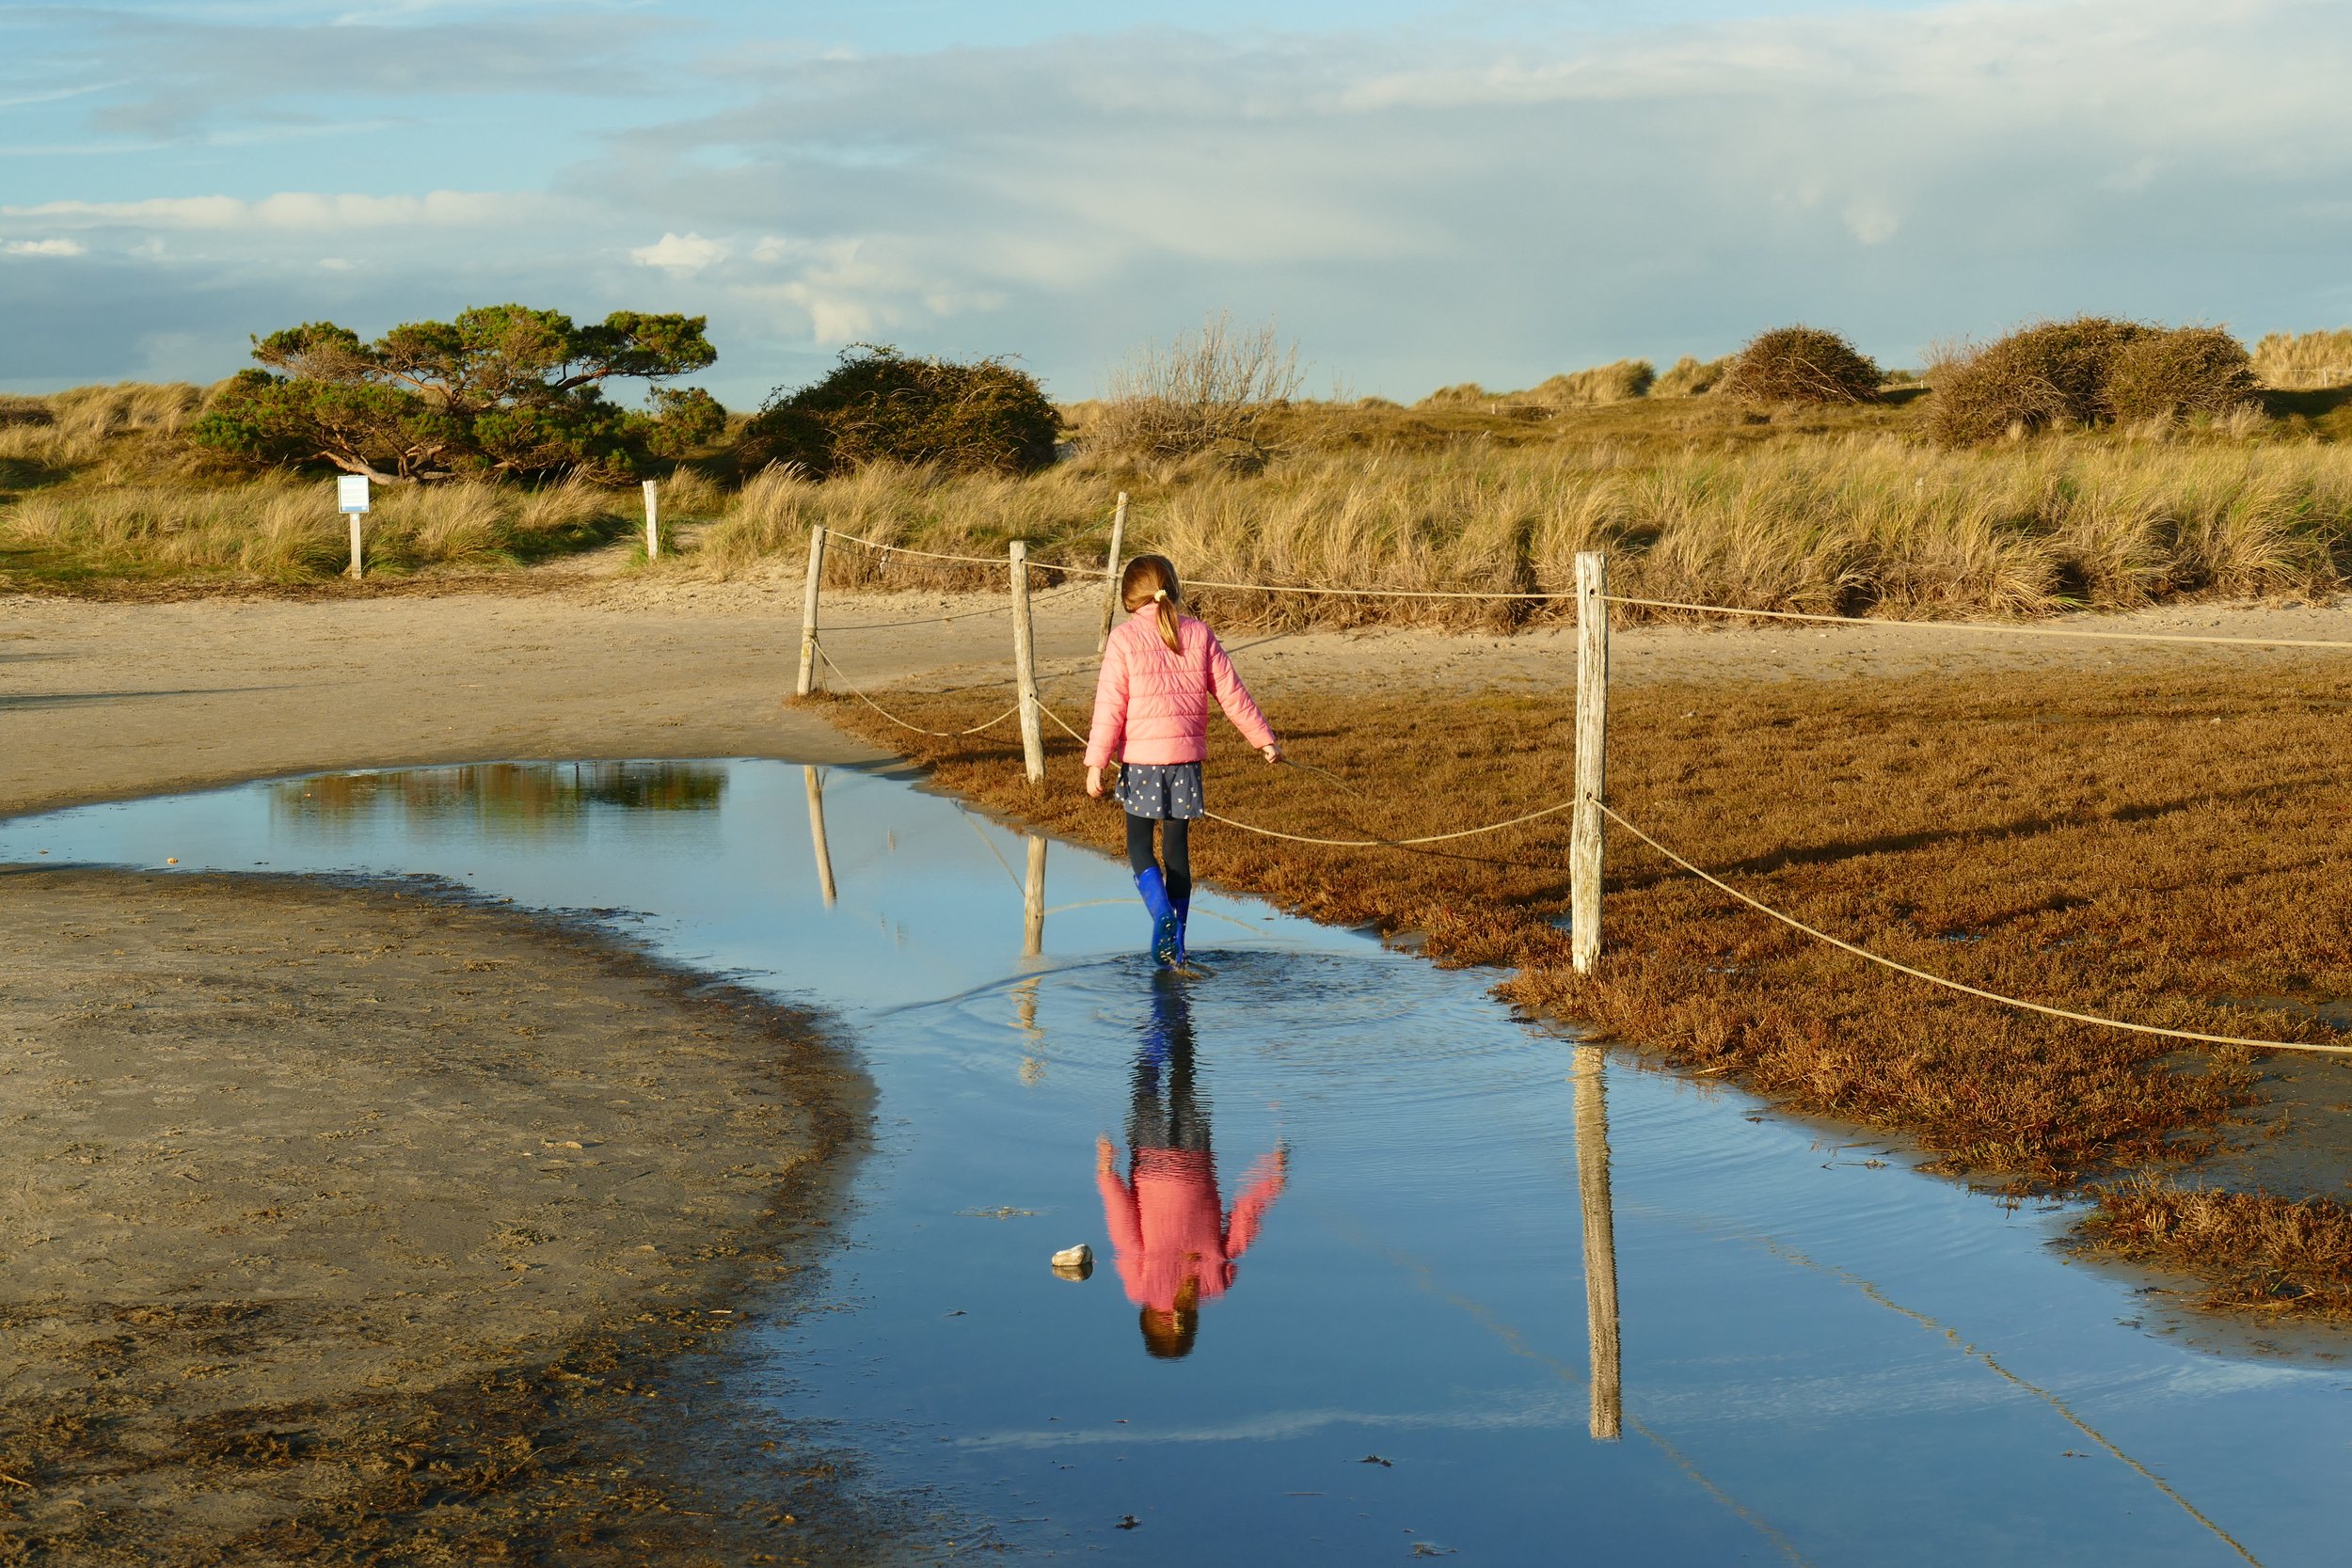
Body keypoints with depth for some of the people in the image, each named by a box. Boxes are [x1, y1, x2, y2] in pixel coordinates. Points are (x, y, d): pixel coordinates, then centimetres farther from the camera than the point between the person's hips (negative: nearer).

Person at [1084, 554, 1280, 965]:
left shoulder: (1124, 638, -5)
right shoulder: (1199, 635, 4)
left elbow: (1110, 706, -9)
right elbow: (1231, 693, 8)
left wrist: (1096, 763, -7)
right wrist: (1264, 739, 17)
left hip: (1141, 759, -3)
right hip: (1187, 755, 3)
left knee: (1139, 845, 8)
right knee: (1177, 847, 10)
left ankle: (1162, 911, -18)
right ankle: (1177, 939, 10)